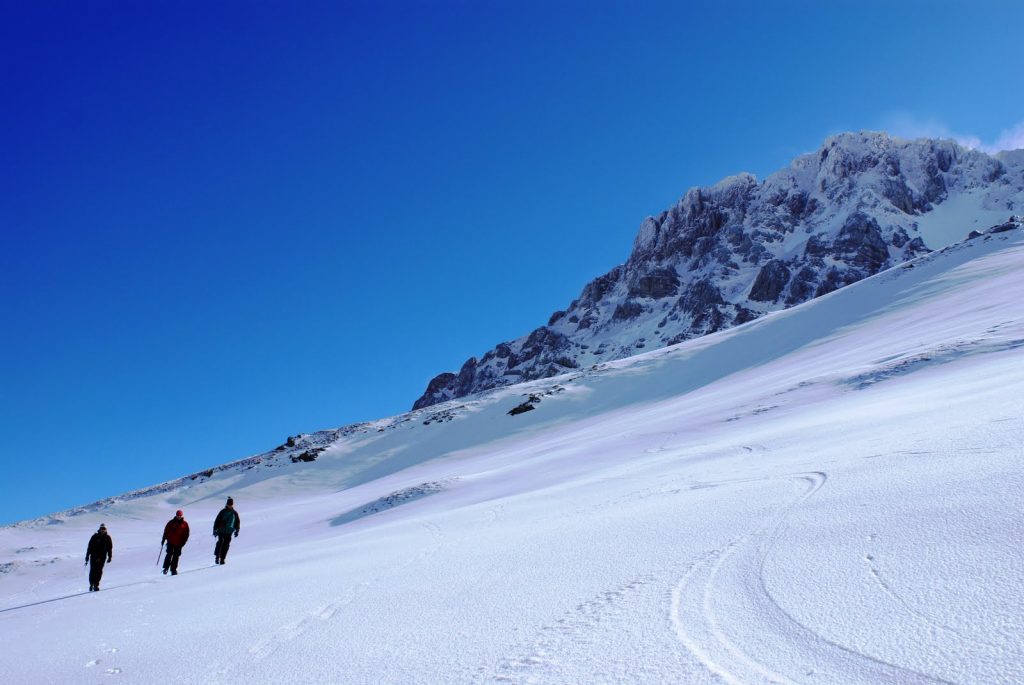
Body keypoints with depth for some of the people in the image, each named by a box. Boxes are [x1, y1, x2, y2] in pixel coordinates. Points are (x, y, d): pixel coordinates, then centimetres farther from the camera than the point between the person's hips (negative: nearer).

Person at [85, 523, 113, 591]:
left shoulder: (107, 538, 4)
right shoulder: (95, 537, 0)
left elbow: (110, 548, 7)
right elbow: (89, 547, 2)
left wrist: (110, 557, 2)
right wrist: (87, 556, -1)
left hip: (102, 557, 1)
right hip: (94, 556, 0)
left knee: (99, 572, -3)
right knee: (92, 571, 0)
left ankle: (96, 585, 4)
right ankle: (91, 584, 17)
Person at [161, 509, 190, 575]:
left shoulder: (185, 524, 3)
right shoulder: (171, 523, 3)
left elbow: (186, 534, 4)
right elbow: (166, 531, 6)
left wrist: (183, 542, -4)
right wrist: (163, 539, 2)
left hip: (178, 543, 0)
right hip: (170, 542, 0)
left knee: (176, 556, 2)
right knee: (169, 555, -9)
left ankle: (173, 569, 7)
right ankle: (166, 568, 0)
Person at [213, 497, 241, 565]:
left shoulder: (235, 513, 7)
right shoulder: (223, 512, 1)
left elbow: (237, 522, 13)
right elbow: (217, 521, 3)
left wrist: (237, 531, 5)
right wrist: (215, 530, -1)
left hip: (229, 532, 2)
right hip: (221, 531, -2)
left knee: (226, 545, -3)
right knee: (220, 543, -13)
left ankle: (222, 559, 2)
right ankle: (217, 556, 0)